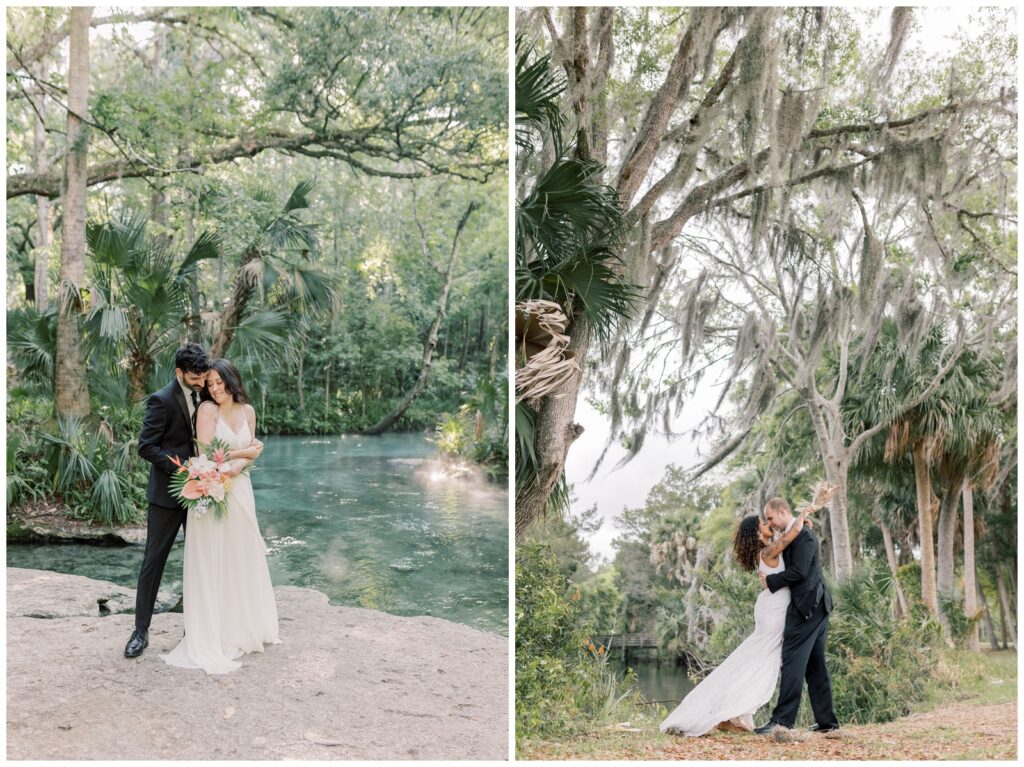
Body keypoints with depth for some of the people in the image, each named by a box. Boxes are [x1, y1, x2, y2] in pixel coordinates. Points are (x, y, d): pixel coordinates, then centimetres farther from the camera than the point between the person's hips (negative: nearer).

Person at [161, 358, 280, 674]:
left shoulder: (247, 410, 7)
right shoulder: (207, 409, -8)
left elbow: (253, 451, 6)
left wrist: (237, 464, -16)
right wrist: (246, 451, -6)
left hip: (239, 491, 5)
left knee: (242, 559, 12)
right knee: (213, 563, -1)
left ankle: (245, 628, 26)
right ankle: (214, 636, 7)